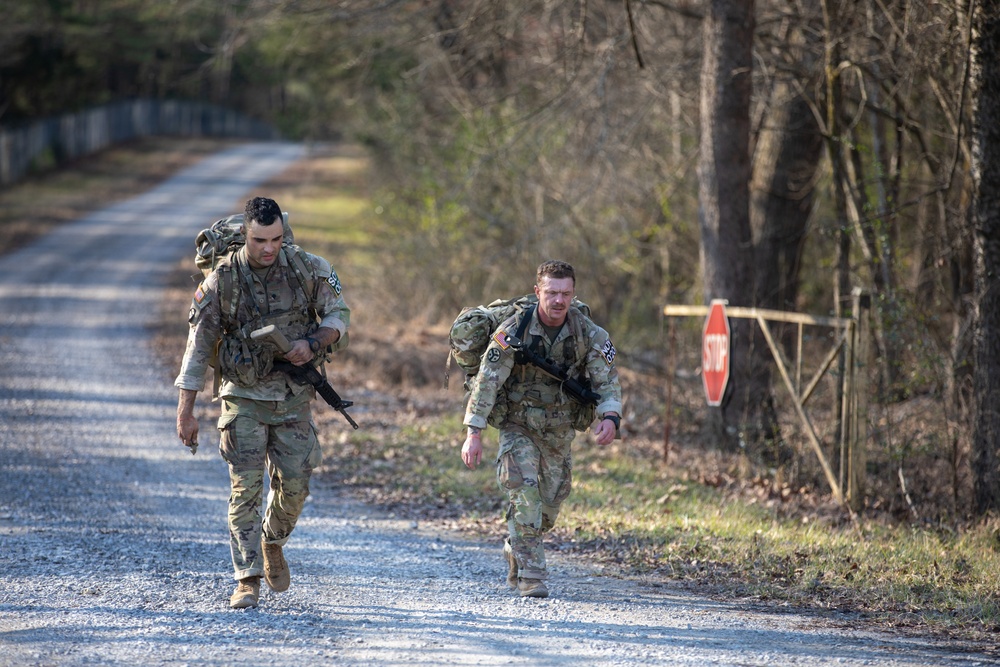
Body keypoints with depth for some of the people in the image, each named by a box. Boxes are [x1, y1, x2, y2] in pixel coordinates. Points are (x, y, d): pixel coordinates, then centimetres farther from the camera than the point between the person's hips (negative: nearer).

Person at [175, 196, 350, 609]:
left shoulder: (307, 269, -5)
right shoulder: (221, 281, -10)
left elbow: (338, 314, 6)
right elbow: (199, 346, -6)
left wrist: (313, 342, -17)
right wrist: (185, 411, -7)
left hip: (293, 398, 2)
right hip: (244, 398, -2)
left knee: (294, 484, 4)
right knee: (245, 489, -7)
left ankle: (273, 544, 34)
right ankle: (248, 581, -5)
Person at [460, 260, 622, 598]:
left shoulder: (589, 334, -12)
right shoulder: (513, 331, -19)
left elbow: (607, 381, -12)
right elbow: (487, 381, -17)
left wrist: (610, 417, -33)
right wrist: (474, 434, -22)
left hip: (560, 430, 3)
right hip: (518, 427, -3)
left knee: (551, 500, 12)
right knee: (524, 491, -19)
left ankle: (515, 551, 40)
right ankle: (530, 574, -14)